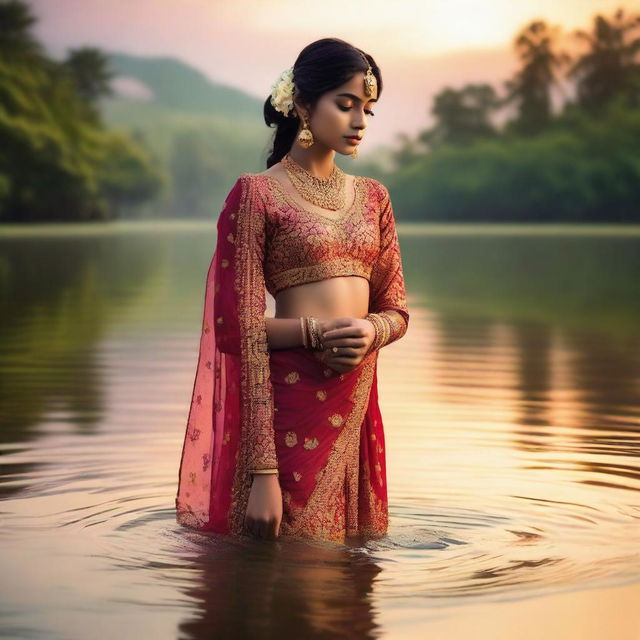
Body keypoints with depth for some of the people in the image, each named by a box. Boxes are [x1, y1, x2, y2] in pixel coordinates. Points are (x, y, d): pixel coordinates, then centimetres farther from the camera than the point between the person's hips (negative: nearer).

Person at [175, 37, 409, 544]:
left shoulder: (372, 196, 15)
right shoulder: (258, 194, -4)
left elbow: (396, 310, 16)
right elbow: (236, 329, -8)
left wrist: (370, 330, -6)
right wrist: (316, 332, -20)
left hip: (359, 404, 6)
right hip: (291, 403, -6)